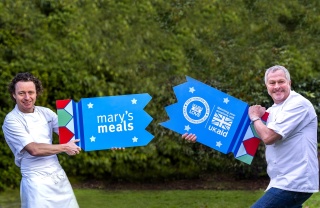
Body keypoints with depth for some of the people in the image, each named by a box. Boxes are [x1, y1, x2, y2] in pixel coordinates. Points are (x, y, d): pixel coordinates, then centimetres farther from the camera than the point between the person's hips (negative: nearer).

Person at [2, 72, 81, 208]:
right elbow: (34, 149, -18)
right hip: (37, 181, -5)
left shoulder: (45, 112, 6)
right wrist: (65, 147, -9)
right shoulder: (12, 120, -11)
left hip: (58, 175, 5)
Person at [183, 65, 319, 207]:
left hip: (293, 183, -9)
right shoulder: (273, 111, 16)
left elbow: (268, 137, -19)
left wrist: (255, 117, 1)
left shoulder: (298, 104, -11)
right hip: (287, 181, 9)